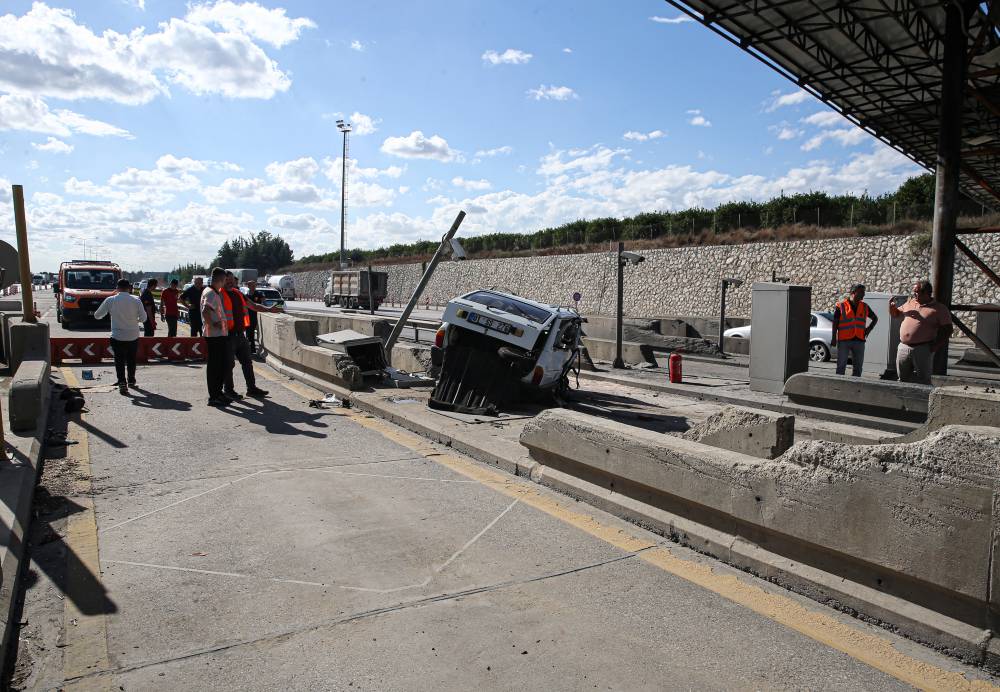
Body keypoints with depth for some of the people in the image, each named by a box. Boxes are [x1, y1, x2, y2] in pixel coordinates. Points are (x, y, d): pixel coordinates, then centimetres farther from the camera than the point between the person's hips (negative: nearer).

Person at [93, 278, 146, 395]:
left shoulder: (110, 300, -6)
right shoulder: (136, 300, -6)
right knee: (131, 359, 18)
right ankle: (131, 381, 31)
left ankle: (122, 383, -8)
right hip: (133, 336, 2)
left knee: (119, 360, 4)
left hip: (117, 336, -1)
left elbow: (97, 315, 3)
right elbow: (143, 318, -4)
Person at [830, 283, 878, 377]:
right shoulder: (841, 306, -2)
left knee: (858, 367, 8)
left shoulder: (864, 306, 10)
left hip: (859, 341, 4)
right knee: (841, 366, -1)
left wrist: (869, 329, 7)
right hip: (843, 340, -4)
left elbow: (875, 318, 24)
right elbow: (835, 323, -2)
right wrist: (834, 338, -7)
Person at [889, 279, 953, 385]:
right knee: (903, 379, 12)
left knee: (923, 380, 2)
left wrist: (936, 346, -13)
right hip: (903, 347, 5)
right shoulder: (910, 303, 12)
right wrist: (892, 306, 3)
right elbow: (896, 314, 25)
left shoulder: (939, 309, -4)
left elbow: (947, 330, -5)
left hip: (923, 349, -5)